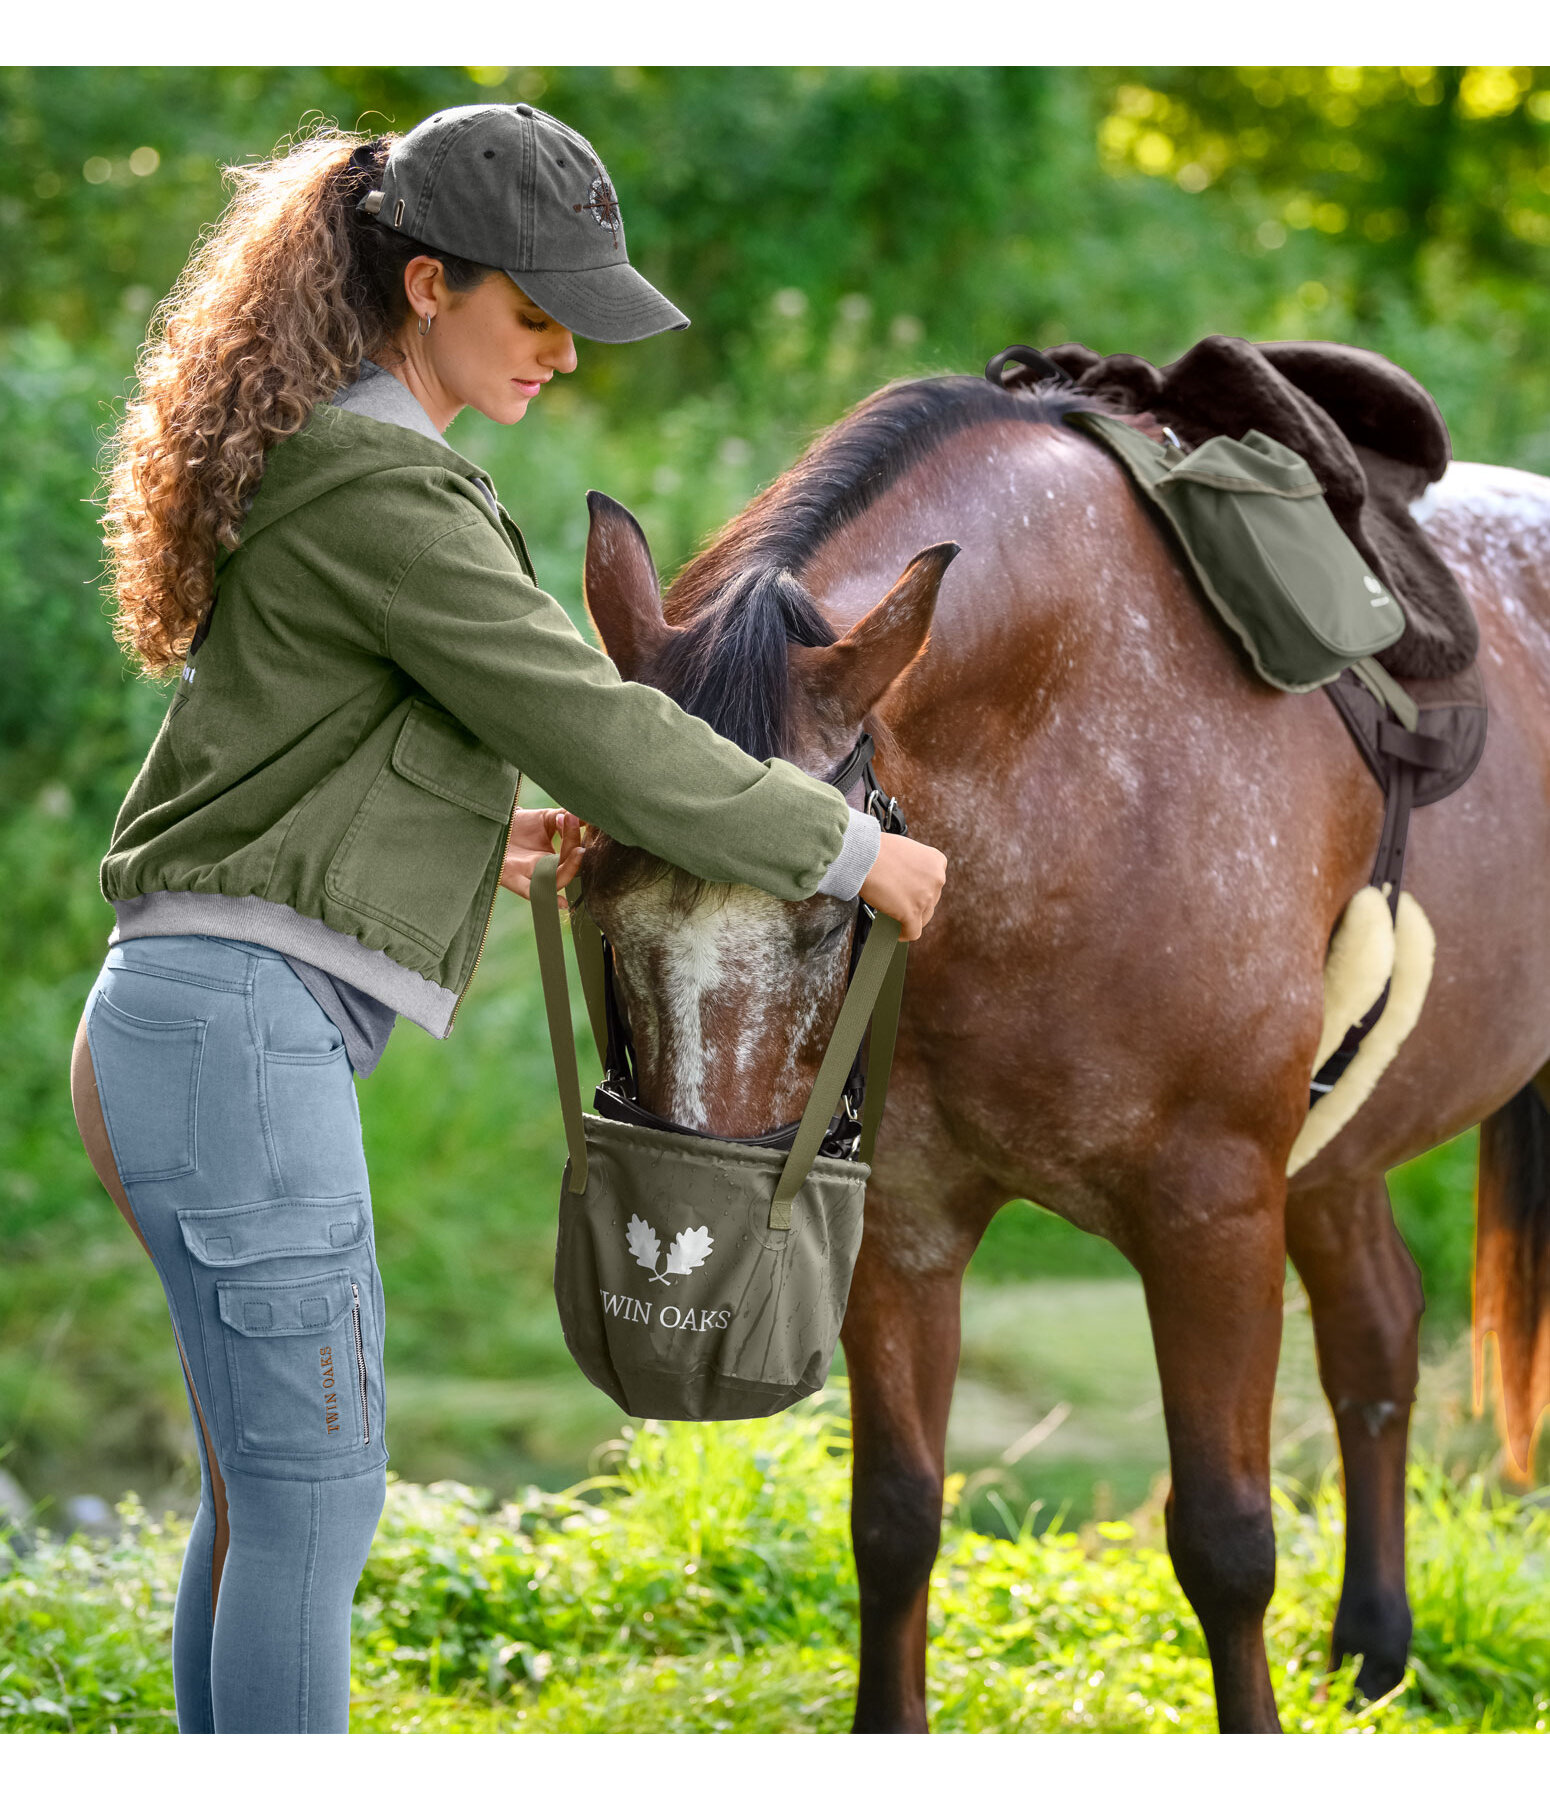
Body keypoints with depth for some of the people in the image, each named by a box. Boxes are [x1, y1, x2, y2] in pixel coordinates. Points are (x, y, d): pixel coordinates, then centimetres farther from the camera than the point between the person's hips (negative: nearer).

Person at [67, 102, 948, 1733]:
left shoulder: (321, 463, 16)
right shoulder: (381, 493, -15)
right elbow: (601, 735, -14)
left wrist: (468, 833, 22)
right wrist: (848, 849, -3)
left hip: (180, 1026, 10)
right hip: (241, 1030, -10)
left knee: (263, 1489, 15)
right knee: (316, 1493, -5)